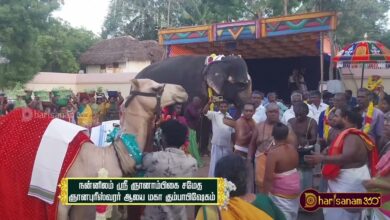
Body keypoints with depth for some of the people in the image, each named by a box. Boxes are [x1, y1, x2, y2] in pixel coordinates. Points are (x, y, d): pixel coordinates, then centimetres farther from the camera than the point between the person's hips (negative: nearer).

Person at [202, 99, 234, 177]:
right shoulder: (214, 115, 0)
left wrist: (233, 144, 11)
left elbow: (233, 131, 13)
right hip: (217, 144, -4)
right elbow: (205, 112, -17)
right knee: (215, 162, 0)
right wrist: (209, 103, -35)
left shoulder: (230, 117, 11)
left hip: (227, 144, 4)